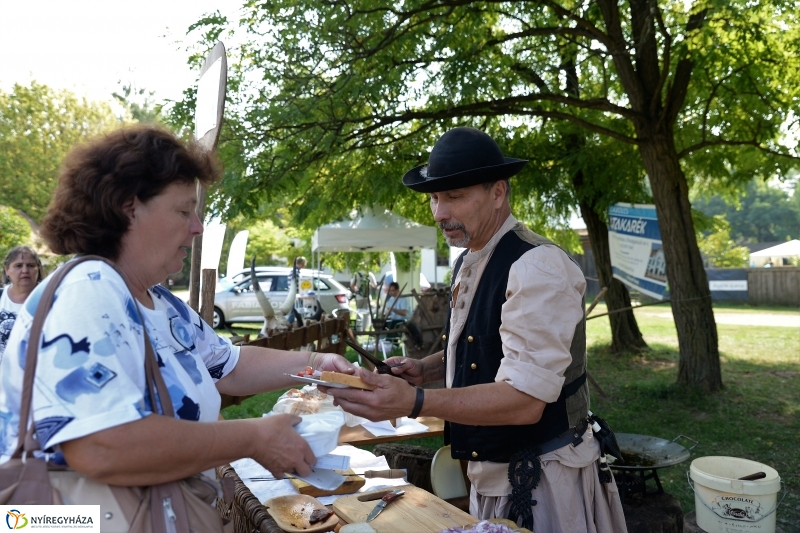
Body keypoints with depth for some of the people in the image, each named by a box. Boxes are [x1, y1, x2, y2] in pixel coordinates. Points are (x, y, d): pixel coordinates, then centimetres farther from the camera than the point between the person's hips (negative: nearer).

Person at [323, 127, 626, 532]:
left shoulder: (537, 267, -23)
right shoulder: (467, 263, 5)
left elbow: (524, 400, -27)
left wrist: (413, 402, -35)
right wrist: (424, 368, 0)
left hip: (540, 481, -8)